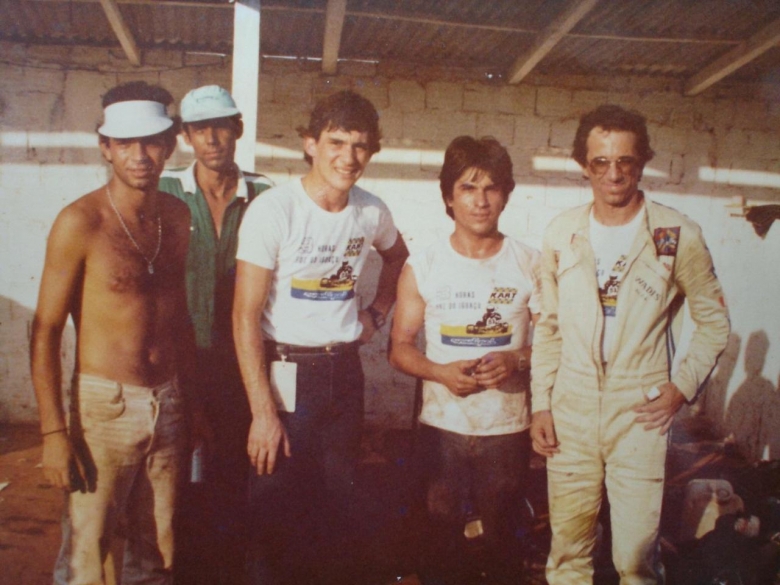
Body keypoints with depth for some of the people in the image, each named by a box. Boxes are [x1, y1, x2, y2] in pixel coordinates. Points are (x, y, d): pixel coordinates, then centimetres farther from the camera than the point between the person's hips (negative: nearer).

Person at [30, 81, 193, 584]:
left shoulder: (178, 216, 5)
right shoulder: (82, 222, -11)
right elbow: (46, 331, -10)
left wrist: (193, 399, 12)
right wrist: (53, 431, -14)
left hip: (168, 404, 5)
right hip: (104, 405, -5)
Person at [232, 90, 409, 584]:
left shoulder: (372, 211, 1)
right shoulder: (273, 209, -14)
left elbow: (397, 256, 25)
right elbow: (246, 317, -14)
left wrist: (377, 313, 9)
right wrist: (263, 411, -17)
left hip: (345, 371, 5)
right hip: (285, 372, -4)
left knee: (339, 506, 14)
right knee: (277, 510, 2)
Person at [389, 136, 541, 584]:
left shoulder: (531, 265, -1)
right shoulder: (422, 267, 0)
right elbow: (400, 347, 2)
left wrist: (517, 361, -19)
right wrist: (442, 372, -16)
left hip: (508, 428, 0)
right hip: (442, 426, 1)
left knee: (503, 540, 10)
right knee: (442, 542, 12)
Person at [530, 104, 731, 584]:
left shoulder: (677, 235, -4)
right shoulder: (562, 233, 4)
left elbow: (714, 320, 7)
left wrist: (684, 386, -4)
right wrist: (540, 404, 6)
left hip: (641, 415, -2)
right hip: (571, 414, 3)